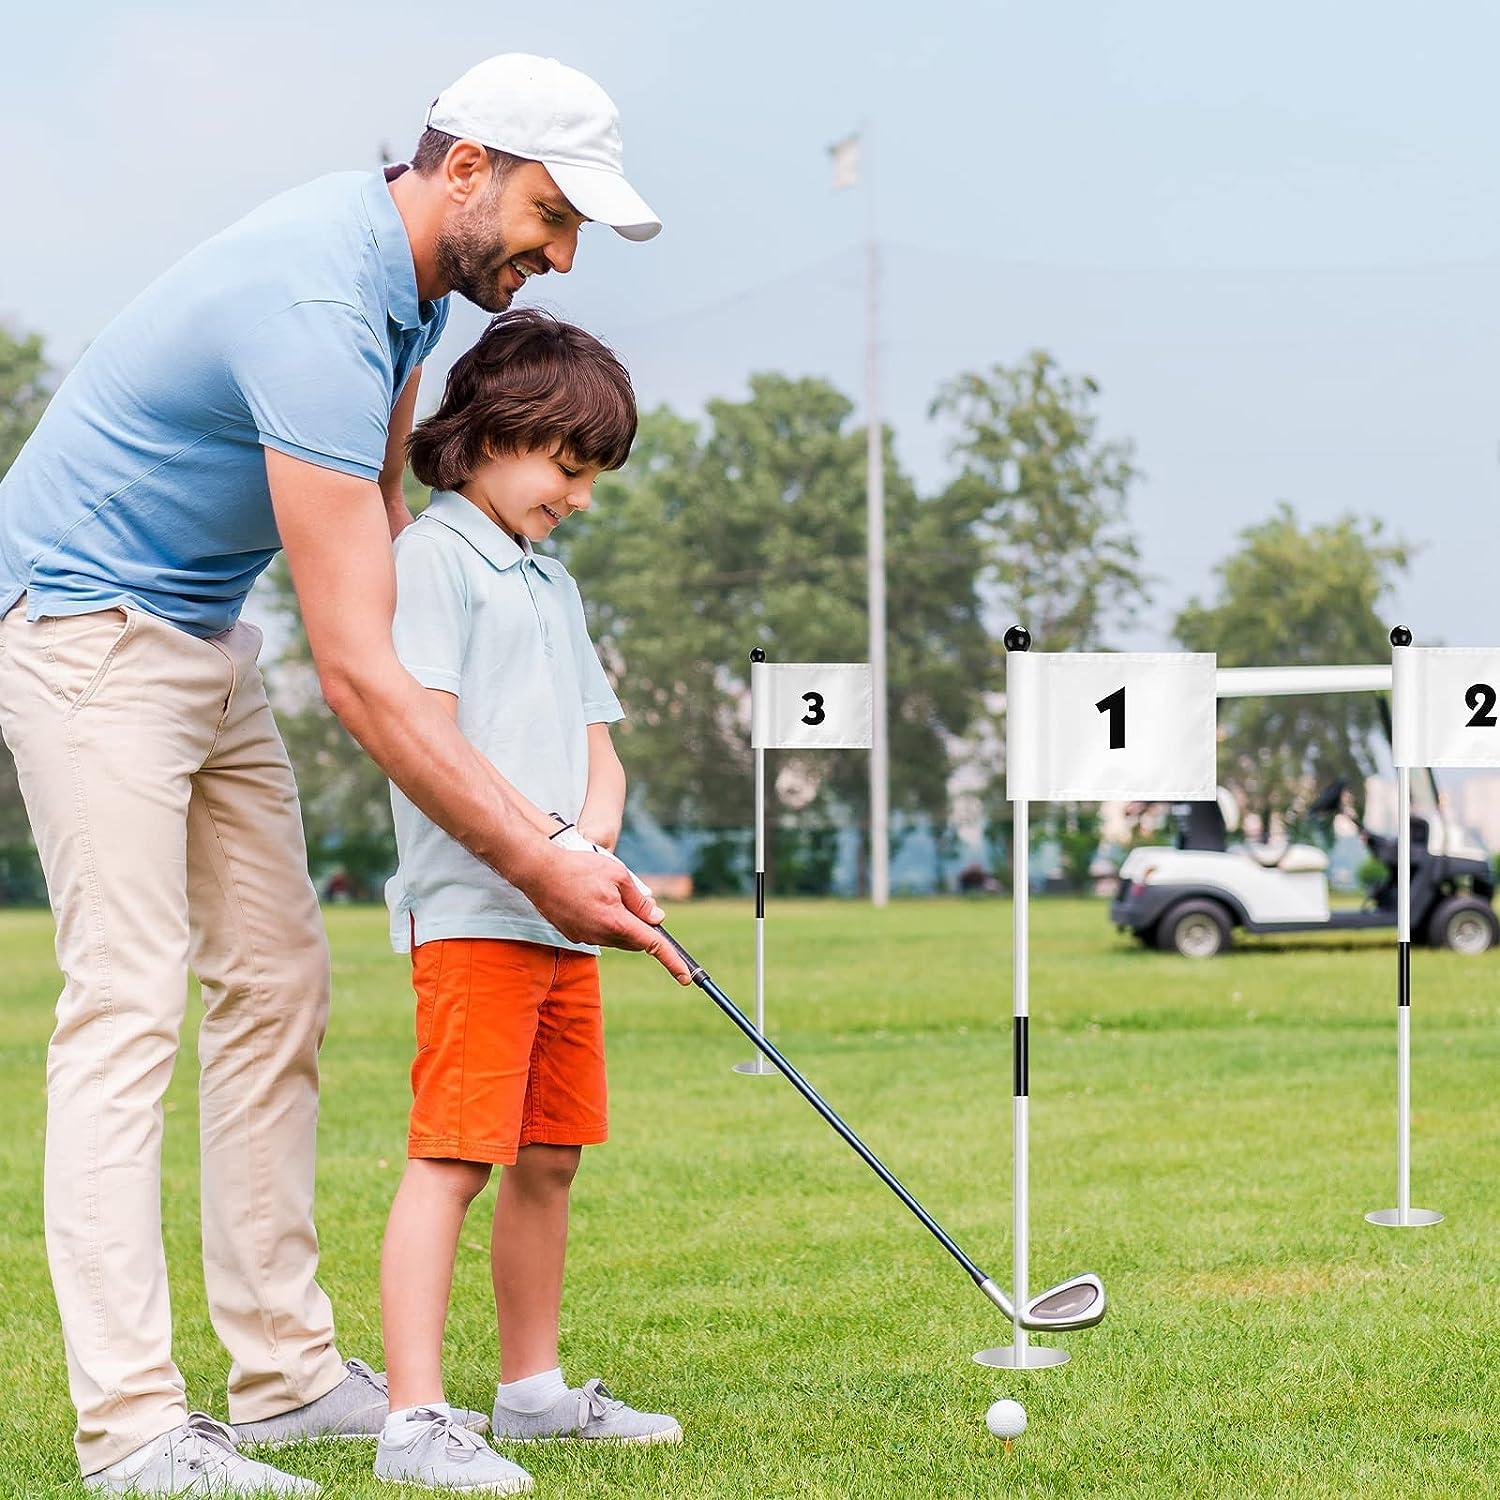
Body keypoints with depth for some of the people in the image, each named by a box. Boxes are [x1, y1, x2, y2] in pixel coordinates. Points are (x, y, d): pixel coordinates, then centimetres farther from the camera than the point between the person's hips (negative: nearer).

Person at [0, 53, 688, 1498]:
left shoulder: (406, 275, 1)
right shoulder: (318, 309, -29)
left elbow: (379, 504, 19)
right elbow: (355, 672, -33)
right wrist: (539, 866, -31)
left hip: (205, 627, 10)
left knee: (276, 986, 6)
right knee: (130, 1003, -15)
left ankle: (286, 1372, 9)